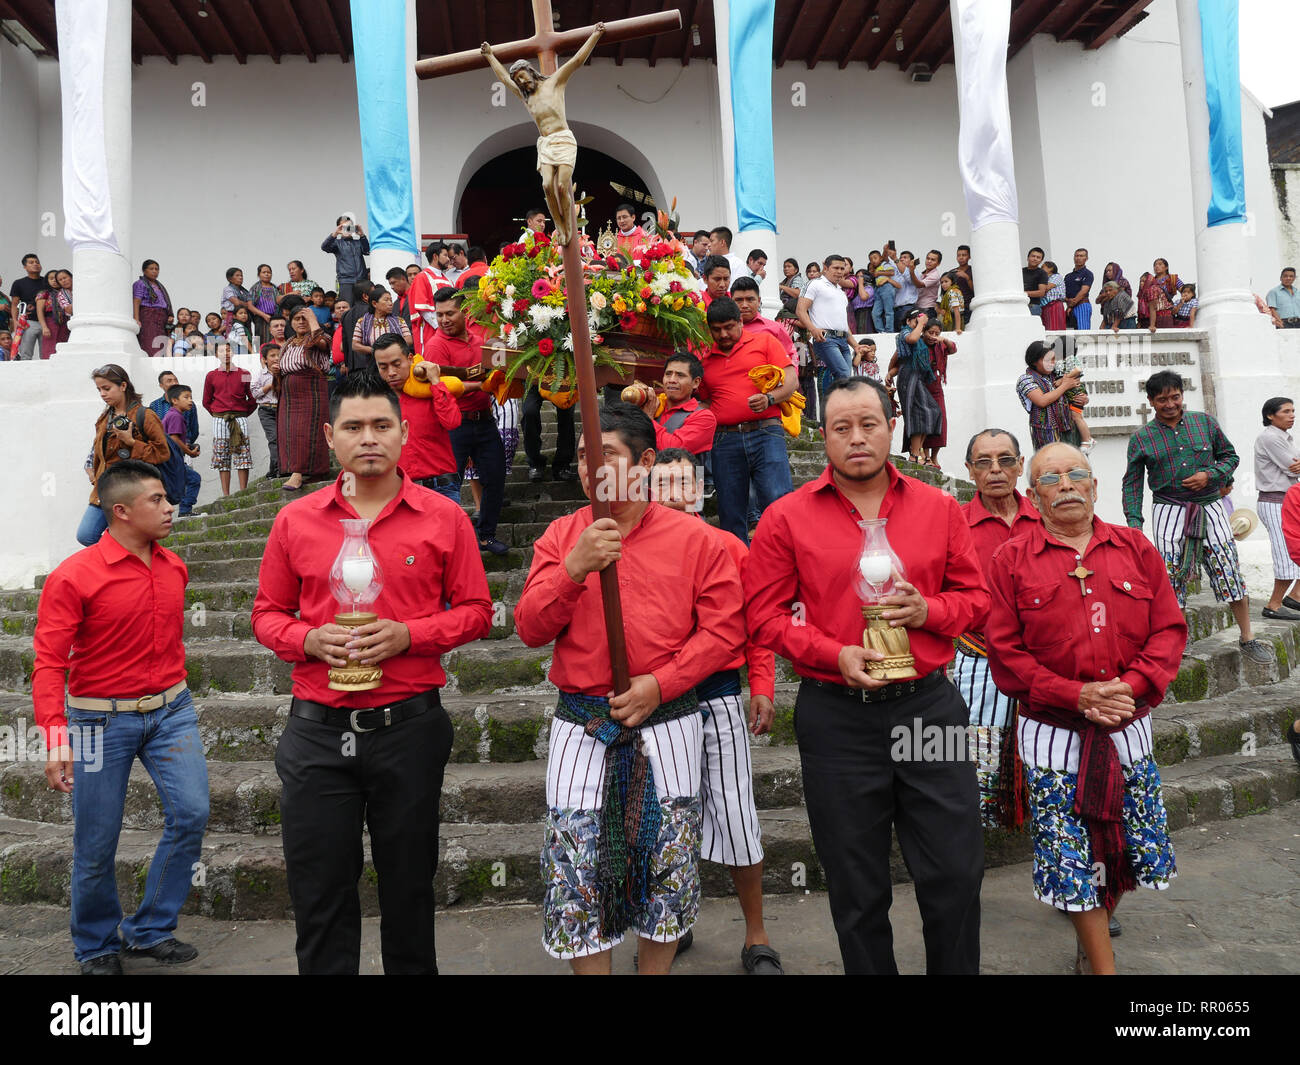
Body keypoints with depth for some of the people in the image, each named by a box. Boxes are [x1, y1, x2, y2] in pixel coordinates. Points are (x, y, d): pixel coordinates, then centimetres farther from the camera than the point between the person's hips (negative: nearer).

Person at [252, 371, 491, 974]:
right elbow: (267, 613, 11)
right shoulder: (295, 521, 4)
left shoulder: (444, 518, -1)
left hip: (410, 726, -1)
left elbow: (476, 612, 2)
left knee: (409, 885, 15)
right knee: (319, 893, 12)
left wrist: (407, 635, -14)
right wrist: (309, 640, -10)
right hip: (317, 731, 1)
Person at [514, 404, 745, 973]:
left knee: (667, 865, 11)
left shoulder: (694, 538, -2)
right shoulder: (561, 535, 5)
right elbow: (531, 628, -4)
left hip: (665, 722, -1)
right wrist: (575, 567, -19)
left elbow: (724, 629, -4)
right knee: (574, 868, 4)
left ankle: (656, 967, 34)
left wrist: (661, 683, -15)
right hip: (581, 726, 1)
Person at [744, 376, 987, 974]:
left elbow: (976, 597, 10)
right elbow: (764, 616, -3)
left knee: (957, 874, 10)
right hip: (836, 717, -1)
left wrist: (930, 610, -11)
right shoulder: (786, 517, -2)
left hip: (930, 707, 2)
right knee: (857, 890, 14)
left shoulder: (939, 508, 6)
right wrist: (835, 654, -16)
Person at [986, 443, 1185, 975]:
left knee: (1135, 847, 12)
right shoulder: (1011, 560, -3)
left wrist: (1132, 684, -13)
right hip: (1053, 733, -3)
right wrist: (1077, 695, -16)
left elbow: (1169, 630, 4)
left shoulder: (1135, 548, 7)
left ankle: (1093, 927, 39)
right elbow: (1004, 652, -6)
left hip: (1129, 728, 3)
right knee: (1071, 856, 2)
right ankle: (1102, 964, 20)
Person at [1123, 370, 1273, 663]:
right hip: (1169, 510, -1)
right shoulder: (1141, 438, 2)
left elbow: (1230, 456, 14)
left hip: (1209, 507, 1)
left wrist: (1210, 475, -7)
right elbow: (1132, 482, 2)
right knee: (1170, 575, -4)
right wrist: (1134, 522, -7)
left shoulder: (1205, 422, 7)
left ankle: (1248, 638, 13)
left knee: (1230, 571, 0)